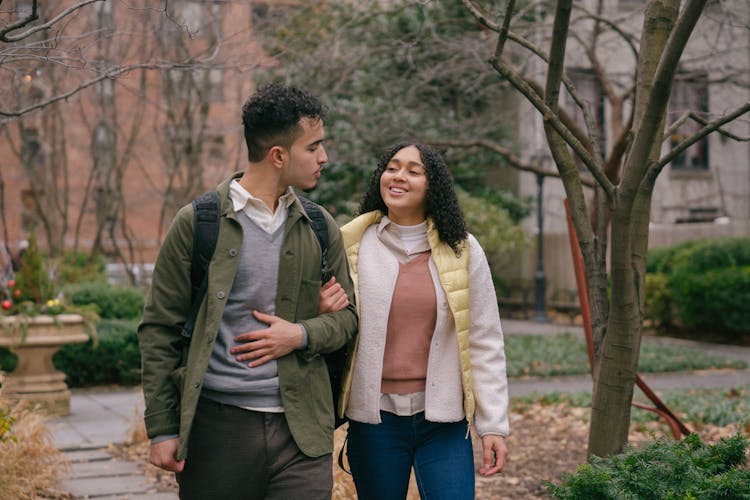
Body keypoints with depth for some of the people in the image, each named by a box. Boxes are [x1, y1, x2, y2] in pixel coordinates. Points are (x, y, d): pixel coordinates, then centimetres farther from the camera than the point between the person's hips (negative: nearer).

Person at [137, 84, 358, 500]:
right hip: (216, 424, -2)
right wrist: (162, 429, -4)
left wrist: (301, 335, -7)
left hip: (302, 431, 3)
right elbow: (159, 330, -1)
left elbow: (346, 315, 15)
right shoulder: (196, 224, -3)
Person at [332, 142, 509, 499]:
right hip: (375, 418, 0)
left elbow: (485, 342, 2)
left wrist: (493, 425, -2)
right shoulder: (354, 246, 0)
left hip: (444, 420, 0)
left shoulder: (462, 251, 1)